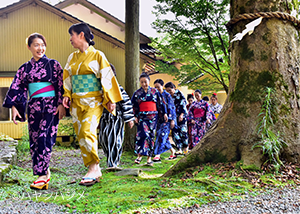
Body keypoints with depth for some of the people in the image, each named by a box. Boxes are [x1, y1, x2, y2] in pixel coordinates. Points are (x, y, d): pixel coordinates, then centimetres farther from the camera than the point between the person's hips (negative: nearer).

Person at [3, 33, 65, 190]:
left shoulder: (53, 64, 4)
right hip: (34, 107, 4)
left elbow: (61, 85, 0)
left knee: (44, 138, -13)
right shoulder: (25, 68, 12)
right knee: (34, 140, 2)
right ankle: (45, 172, 14)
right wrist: (14, 107, 2)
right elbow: (17, 87, 11)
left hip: (51, 106, -4)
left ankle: (42, 176, -13)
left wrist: (61, 104, -9)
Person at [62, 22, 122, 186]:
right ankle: (95, 172, 9)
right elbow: (67, 78, 16)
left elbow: (107, 77, -4)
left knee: (87, 131, -21)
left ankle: (94, 168, -14)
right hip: (76, 102, 6)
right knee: (81, 135, 3)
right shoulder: (72, 57, 14)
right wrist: (67, 95, 1)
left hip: (93, 101, -6)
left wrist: (110, 99, -8)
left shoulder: (97, 55, -2)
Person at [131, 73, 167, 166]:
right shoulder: (137, 93, 7)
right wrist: (135, 116, 0)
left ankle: (149, 157, 7)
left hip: (153, 117, 1)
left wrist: (164, 113, 7)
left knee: (151, 136, 2)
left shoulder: (155, 91, 8)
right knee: (143, 134, -16)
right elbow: (133, 106, 8)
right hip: (142, 117, -1)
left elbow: (160, 103, 11)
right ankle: (140, 155, -8)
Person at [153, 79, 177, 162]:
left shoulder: (167, 95, -2)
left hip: (167, 119, -5)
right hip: (159, 119, 5)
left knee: (162, 135, -13)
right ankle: (172, 150, 28)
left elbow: (172, 108, -3)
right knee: (161, 136, 7)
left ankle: (157, 155, -16)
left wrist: (173, 120, -8)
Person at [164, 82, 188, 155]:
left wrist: (182, 114, -15)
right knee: (175, 131, -5)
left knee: (183, 131, -6)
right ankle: (179, 149, -4)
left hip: (182, 114, -4)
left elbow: (183, 104, -7)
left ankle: (185, 147, 10)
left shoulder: (179, 93, -4)